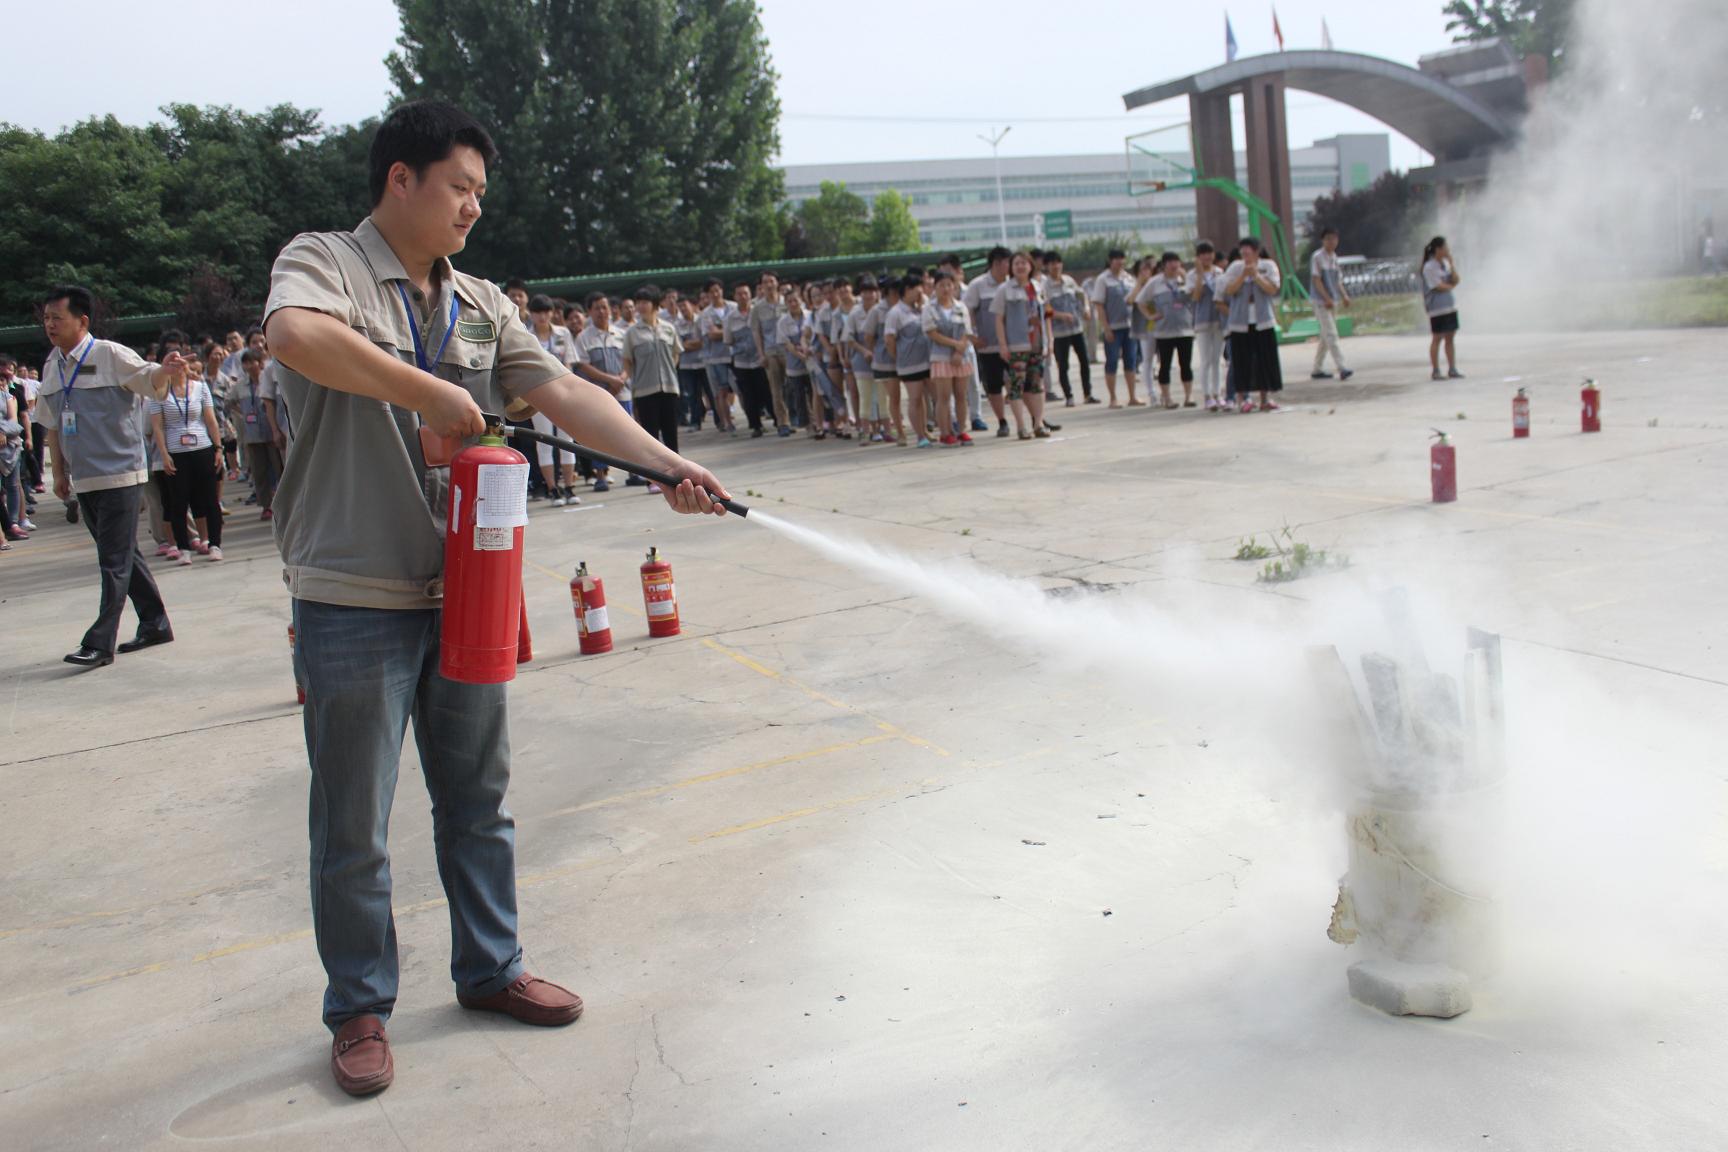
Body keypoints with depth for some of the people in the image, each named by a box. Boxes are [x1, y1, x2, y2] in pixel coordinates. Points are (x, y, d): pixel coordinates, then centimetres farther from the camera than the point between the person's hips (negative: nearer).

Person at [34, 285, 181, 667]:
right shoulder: (53, 367, 11)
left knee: (115, 561, -6)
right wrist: (59, 473, 16)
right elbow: (53, 425, 18)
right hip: (83, 480, 7)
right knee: (122, 556, 14)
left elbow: (148, 381, -17)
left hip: (120, 475, -7)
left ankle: (101, 642, -4)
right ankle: (155, 625, 24)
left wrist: (165, 371, -41)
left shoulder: (110, 355, -7)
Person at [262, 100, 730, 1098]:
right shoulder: (323, 264, -5)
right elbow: (298, 336, -29)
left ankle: (491, 969, 34)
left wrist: (669, 464, -13)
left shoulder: (482, 304, 12)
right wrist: (430, 393, -22)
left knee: (480, 801, 16)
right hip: (356, 603, -5)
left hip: (461, 594, 6)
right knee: (353, 826, 6)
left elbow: (565, 394, 0)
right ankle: (361, 1010, 24)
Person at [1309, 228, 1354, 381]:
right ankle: (1342, 368, -19)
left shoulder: (1334, 257, 15)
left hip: (1333, 301, 8)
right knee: (1331, 335, -13)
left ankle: (1317, 370, 17)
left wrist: (1344, 296, 5)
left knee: (1326, 336, 10)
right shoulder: (1318, 257, -8)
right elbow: (1316, 279, -14)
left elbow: (1338, 280, 20)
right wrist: (1327, 298, -21)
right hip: (1322, 301, -8)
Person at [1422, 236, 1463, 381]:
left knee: (1450, 337, 8)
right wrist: (1452, 286, 4)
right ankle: (1435, 371, 4)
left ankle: (1452, 369, 14)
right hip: (1437, 308, -7)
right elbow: (1439, 286, -15)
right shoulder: (1429, 267, -12)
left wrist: (1451, 262, -2)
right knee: (1437, 338, -2)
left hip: (1450, 306, 7)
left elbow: (1456, 280, 4)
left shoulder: (1445, 264, 11)